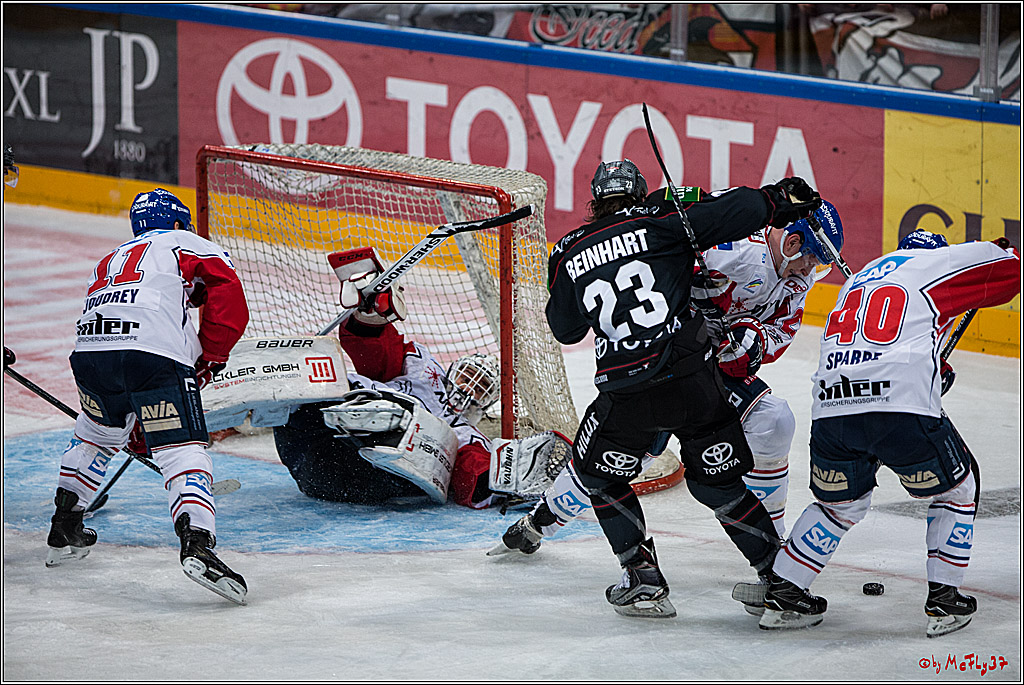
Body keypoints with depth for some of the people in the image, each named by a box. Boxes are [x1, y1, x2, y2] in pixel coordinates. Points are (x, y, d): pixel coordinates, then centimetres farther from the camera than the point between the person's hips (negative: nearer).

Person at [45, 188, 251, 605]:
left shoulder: (111, 260, 39)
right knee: (184, 450, -9)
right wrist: (209, 360, 14)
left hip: (89, 351, 6)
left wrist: (137, 428, 46)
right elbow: (227, 295, 5)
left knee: (97, 432, 34)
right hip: (156, 352, -6)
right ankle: (197, 545, -31)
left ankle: (64, 529, 37)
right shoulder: (185, 244, 23)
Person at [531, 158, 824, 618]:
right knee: (717, 480, 17)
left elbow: (565, 329, 24)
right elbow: (732, 213, -4)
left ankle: (643, 580, 16)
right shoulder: (660, 221, 4)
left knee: (598, 473, 24)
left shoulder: (568, 255, 10)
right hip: (693, 377, 0)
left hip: (628, 393, 0)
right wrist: (778, 200, 13)